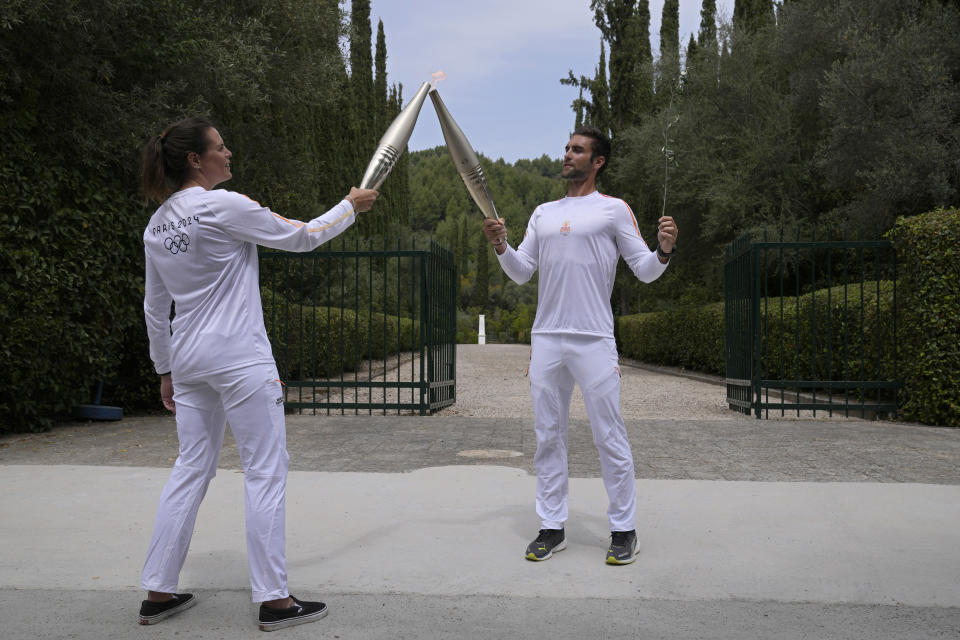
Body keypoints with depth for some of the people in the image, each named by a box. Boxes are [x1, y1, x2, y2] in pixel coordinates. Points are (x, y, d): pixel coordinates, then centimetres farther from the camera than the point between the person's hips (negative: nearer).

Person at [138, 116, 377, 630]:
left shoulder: (156, 226, 10)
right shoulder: (222, 206, -13)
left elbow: (154, 307, 15)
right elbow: (303, 237, -6)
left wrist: (166, 370, 23)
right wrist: (351, 206, 9)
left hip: (189, 362, 8)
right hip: (240, 360, -8)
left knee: (191, 469, 15)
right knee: (266, 472, 0)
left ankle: (158, 592, 21)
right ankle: (274, 599, 6)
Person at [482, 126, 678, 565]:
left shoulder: (614, 210, 4)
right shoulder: (543, 213, 18)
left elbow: (644, 270, 0)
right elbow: (522, 272, 15)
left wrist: (664, 252, -20)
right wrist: (501, 246, -2)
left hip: (594, 340, -5)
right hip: (546, 338, 5)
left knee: (610, 437, -1)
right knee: (548, 436, 9)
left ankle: (624, 530, 12)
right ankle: (552, 528, 19)